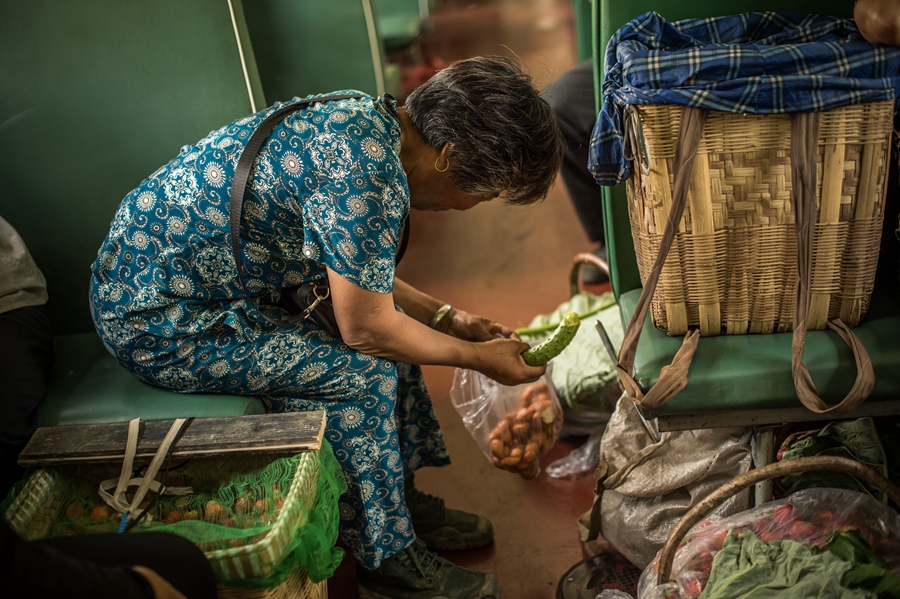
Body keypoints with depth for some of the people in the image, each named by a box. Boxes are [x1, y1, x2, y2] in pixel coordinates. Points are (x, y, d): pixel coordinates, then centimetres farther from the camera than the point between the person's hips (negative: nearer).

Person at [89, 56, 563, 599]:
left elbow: (360, 275, 13)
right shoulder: (369, 174, -29)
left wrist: (447, 317, 10)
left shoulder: (368, 119, 1)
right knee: (363, 372, -16)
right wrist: (480, 357, -7)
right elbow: (365, 329, -21)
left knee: (392, 333, 8)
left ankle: (403, 497, 22)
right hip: (159, 323, -10)